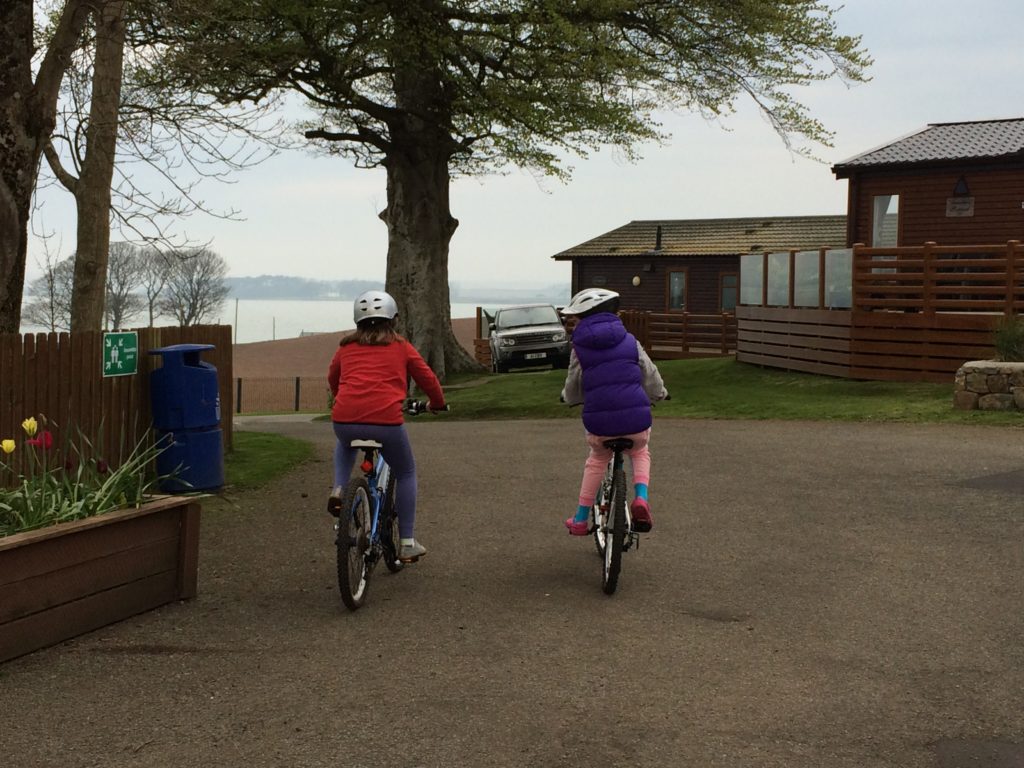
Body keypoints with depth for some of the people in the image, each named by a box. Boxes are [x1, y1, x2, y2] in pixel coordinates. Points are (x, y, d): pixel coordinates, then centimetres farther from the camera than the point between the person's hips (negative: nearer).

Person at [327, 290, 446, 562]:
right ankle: (407, 543, 16)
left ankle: (339, 490, 14)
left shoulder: (346, 347, 19)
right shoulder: (401, 347, 13)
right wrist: (437, 403, 37)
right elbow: (427, 377, 18)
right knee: (405, 474, 20)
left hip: (344, 420, 3)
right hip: (386, 421, -3)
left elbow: (332, 379, 32)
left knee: (345, 446, 40)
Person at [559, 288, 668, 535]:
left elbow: (572, 391, 12)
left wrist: (567, 397, 37)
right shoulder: (629, 340, 8)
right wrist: (661, 394, 35)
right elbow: (651, 378, 13)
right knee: (640, 452, 32)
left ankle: (580, 520, 31)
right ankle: (641, 498, 6)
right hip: (636, 420, 0)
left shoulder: (579, 348, 5)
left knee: (596, 461, 30)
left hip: (598, 422, 0)